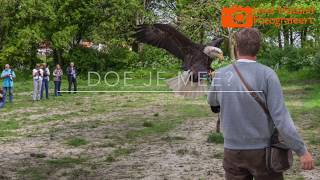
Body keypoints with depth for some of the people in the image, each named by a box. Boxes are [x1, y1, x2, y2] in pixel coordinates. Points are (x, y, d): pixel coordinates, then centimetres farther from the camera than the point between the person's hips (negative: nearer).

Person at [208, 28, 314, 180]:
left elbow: (212, 102, 19)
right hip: (262, 150, -3)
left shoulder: (220, 75, -2)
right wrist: (302, 150, -11)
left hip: (232, 150, 3)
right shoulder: (267, 74, -12)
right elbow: (280, 117, -17)